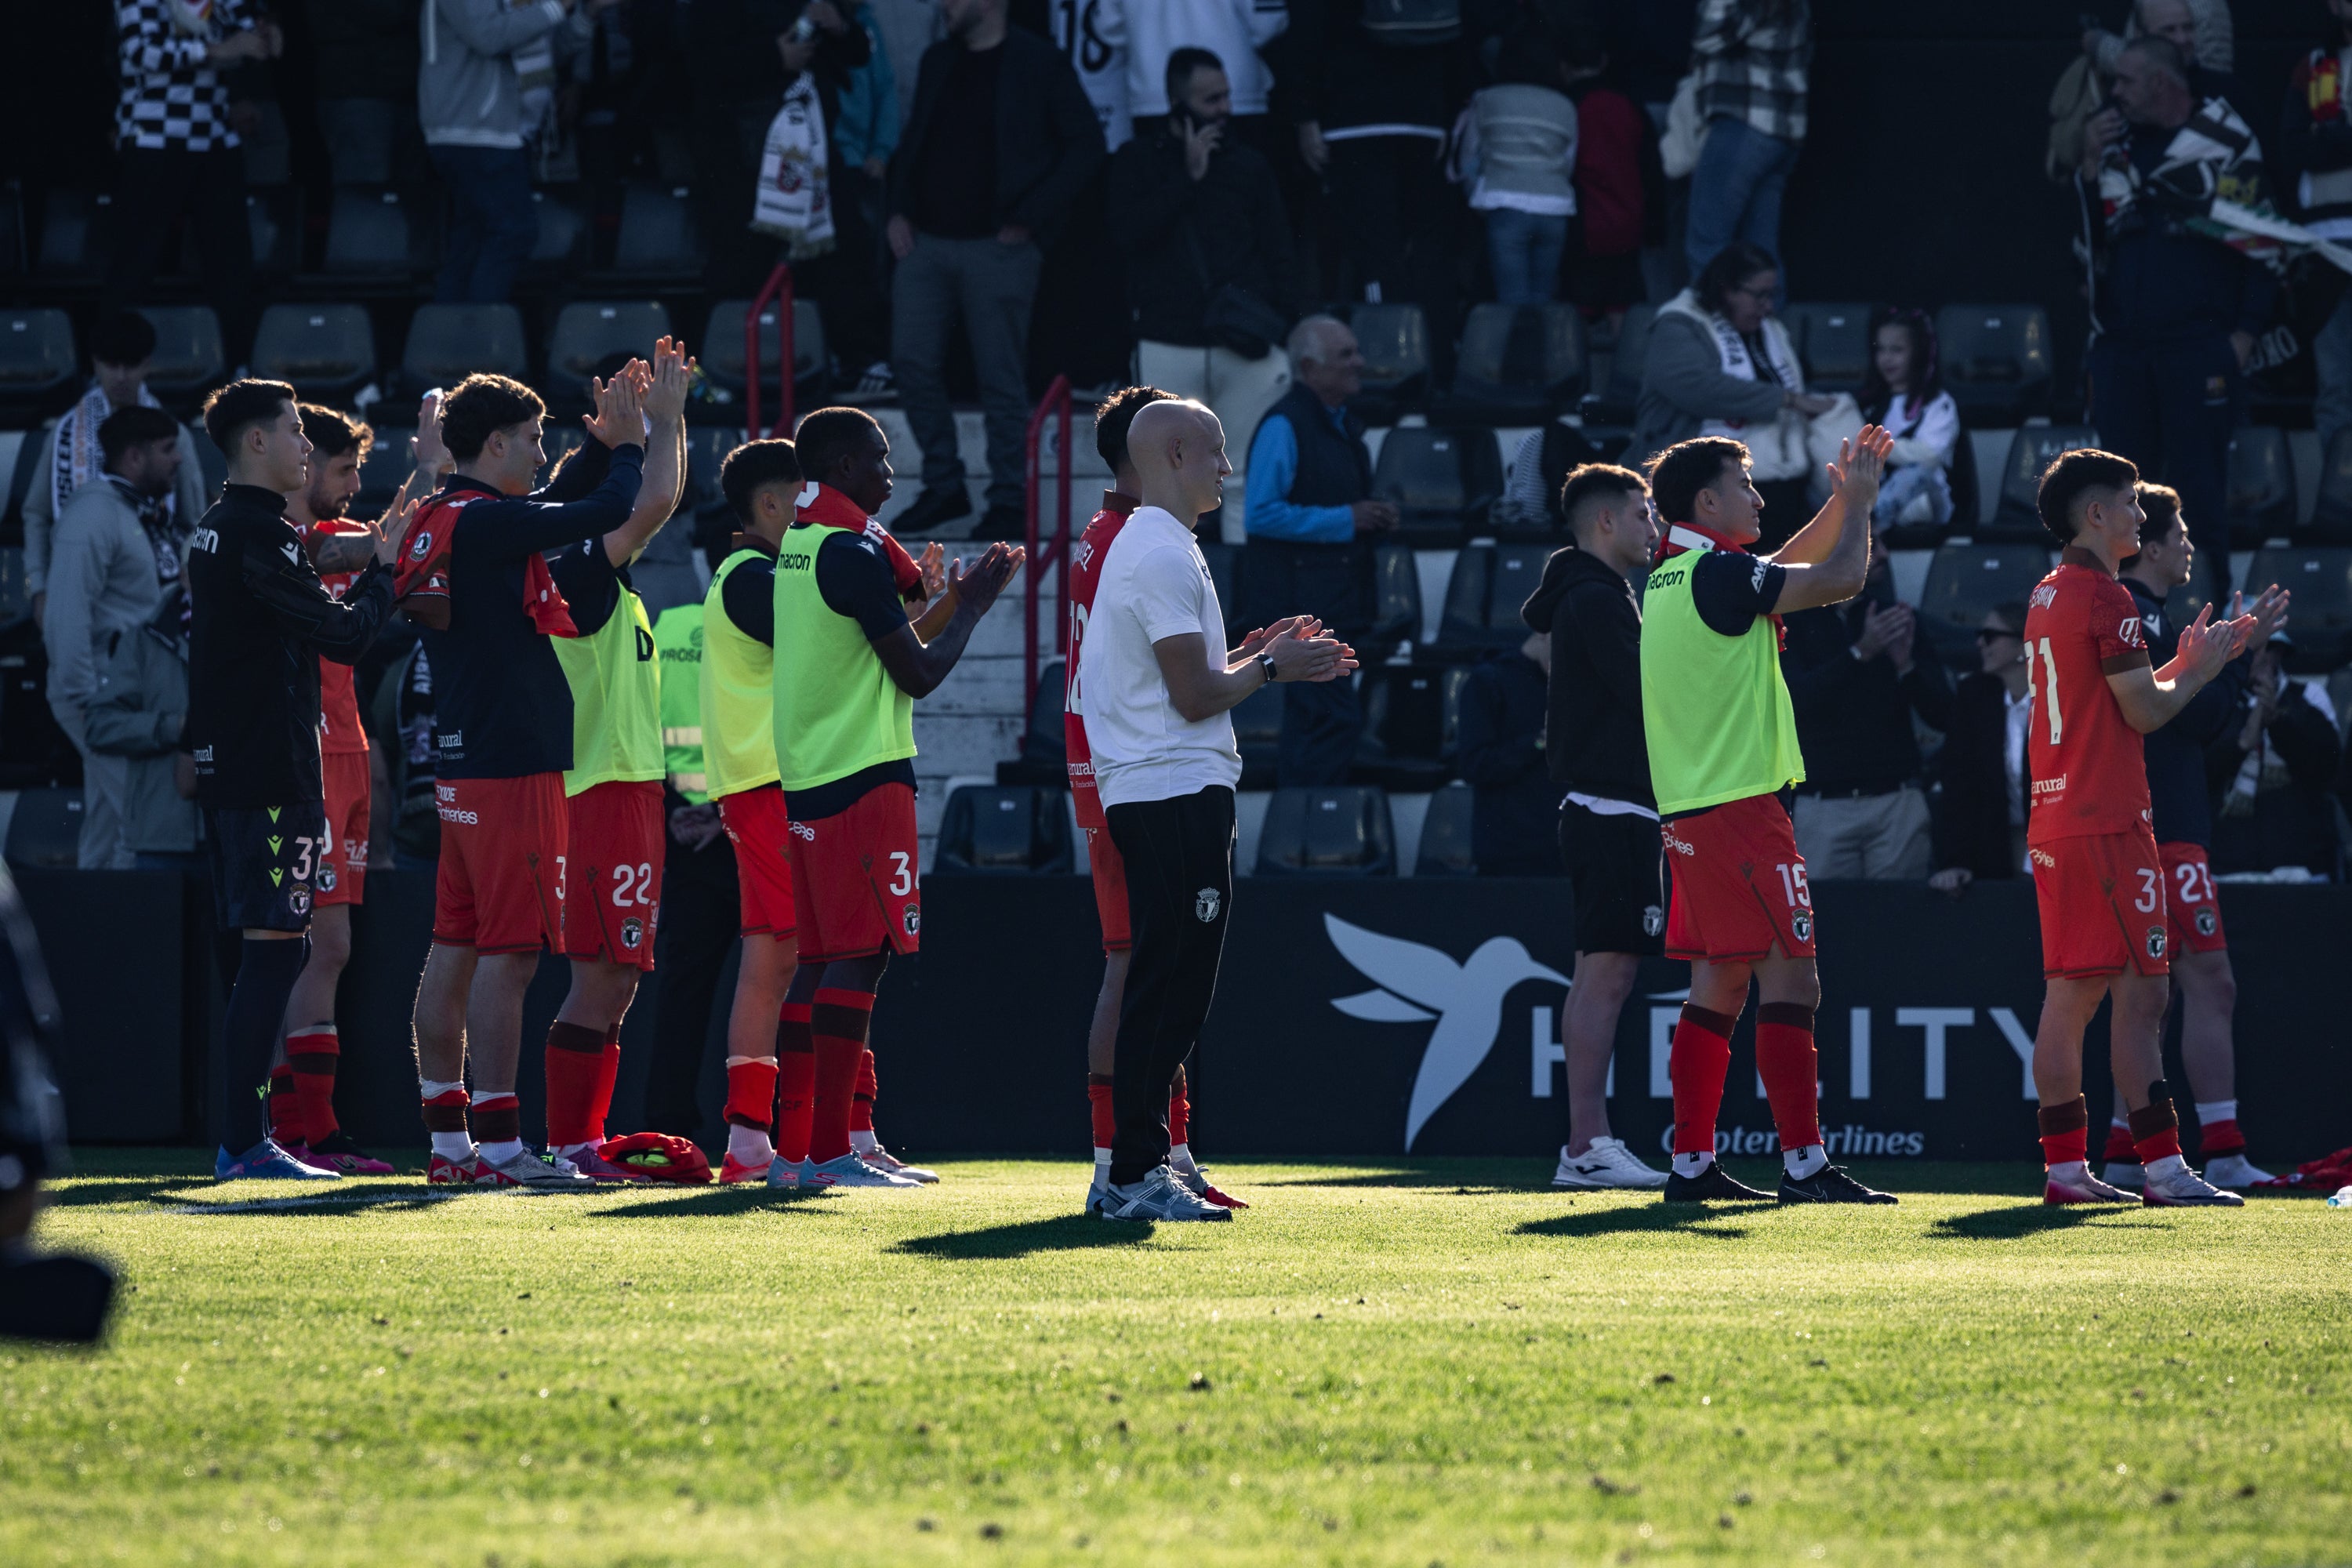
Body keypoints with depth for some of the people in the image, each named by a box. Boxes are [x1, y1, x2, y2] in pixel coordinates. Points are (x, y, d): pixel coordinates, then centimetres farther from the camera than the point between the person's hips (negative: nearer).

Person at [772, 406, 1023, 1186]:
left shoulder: (795, 548, 15)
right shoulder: (857, 552, -13)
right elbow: (919, 673, -11)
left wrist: (950, 598, 25)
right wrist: (971, 605, 3)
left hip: (805, 773, 9)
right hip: (864, 775, -9)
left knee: (821, 958, 11)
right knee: (860, 955, -8)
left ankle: (800, 1143, 12)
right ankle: (830, 1150, -12)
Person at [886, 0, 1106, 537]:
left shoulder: (1039, 64, -5)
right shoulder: (938, 60, 13)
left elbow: (1086, 144, -6)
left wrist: (1030, 218, -10)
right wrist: (899, 210, 7)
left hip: (997, 247, -6)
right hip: (928, 241, 6)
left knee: (1001, 380, -2)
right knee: (913, 362, 1)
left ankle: (1008, 500, 7)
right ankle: (943, 487, 14)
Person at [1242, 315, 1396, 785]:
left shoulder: (1345, 426, 18)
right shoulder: (1284, 426, -13)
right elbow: (1261, 514, -20)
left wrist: (1375, 518, 9)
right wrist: (1344, 520, -17)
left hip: (1338, 601, 10)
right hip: (1302, 601, -10)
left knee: (1309, 720, 13)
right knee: (1337, 718, -15)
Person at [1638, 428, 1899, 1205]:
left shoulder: (1670, 578, 16)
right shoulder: (1716, 573, -13)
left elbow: (1787, 568, 30)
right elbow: (1839, 580, -13)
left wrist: (1842, 499, 23)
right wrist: (1859, 501, 3)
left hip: (1688, 811, 10)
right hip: (1739, 803, -10)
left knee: (1719, 984, 11)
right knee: (1790, 978, -9)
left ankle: (1691, 1163, 11)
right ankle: (1804, 1163, -12)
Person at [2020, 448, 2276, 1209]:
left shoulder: (2048, 596, 16)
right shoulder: (2106, 597, -12)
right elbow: (2144, 711, -13)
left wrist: (2186, 661, 20)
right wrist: (2199, 669, 3)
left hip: (2054, 823, 9)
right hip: (2108, 823, -9)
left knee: (2071, 995, 8)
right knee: (2142, 993, -9)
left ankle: (2065, 1166, 8)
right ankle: (2163, 1168, -11)